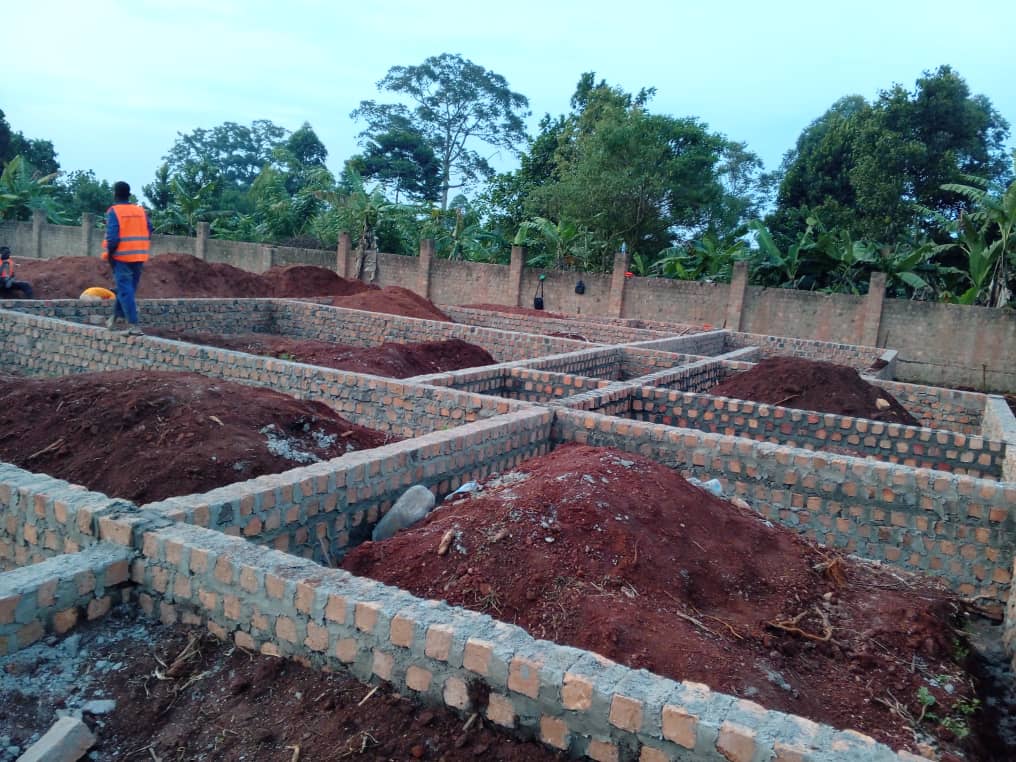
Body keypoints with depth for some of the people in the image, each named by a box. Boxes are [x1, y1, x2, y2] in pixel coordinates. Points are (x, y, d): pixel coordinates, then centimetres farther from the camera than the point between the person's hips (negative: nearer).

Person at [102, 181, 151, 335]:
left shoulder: (114, 211, -7)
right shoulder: (141, 211, 8)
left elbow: (112, 236, -15)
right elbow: (148, 233, 6)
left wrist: (109, 253, -2)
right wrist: (141, 251, 15)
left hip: (121, 257, -5)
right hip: (139, 257, 5)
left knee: (125, 291, -3)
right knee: (128, 289, 18)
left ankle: (134, 325, -11)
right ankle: (116, 317, 30)